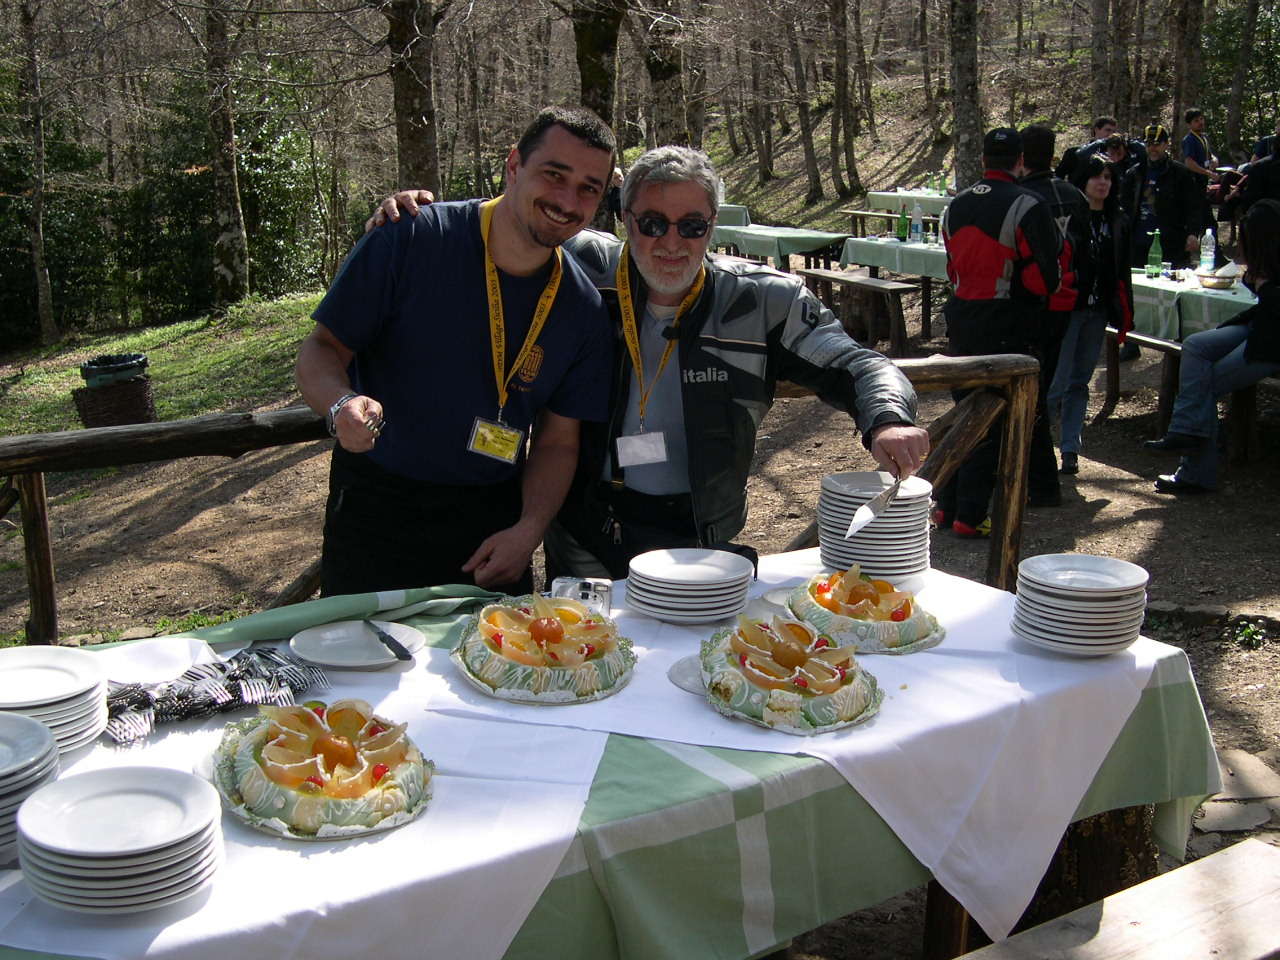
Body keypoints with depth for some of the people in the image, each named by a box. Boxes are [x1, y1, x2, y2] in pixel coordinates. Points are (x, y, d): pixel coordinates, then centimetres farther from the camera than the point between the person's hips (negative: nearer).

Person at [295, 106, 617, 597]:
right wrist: (341, 403, -30)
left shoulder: (582, 307, -2)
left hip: (491, 521, 3)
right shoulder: (412, 239, -13)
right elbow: (321, 349, -8)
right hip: (374, 509, -2)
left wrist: (528, 529, -13)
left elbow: (557, 441, 3)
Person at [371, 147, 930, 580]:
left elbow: (856, 366, 1)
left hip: (696, 548, 0)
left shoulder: (762, 303, -2)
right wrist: (416, 215, -1)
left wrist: (885, 422, -20)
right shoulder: (581, 268, 0)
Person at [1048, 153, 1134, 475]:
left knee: (1080, 380, 10)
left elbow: (1122, 271, 15)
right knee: (1058, 379, -9)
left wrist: (1125, 313, 11)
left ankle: (1070, 447, 15)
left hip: (1098, 310, 6)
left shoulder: (1117, 221, 11)